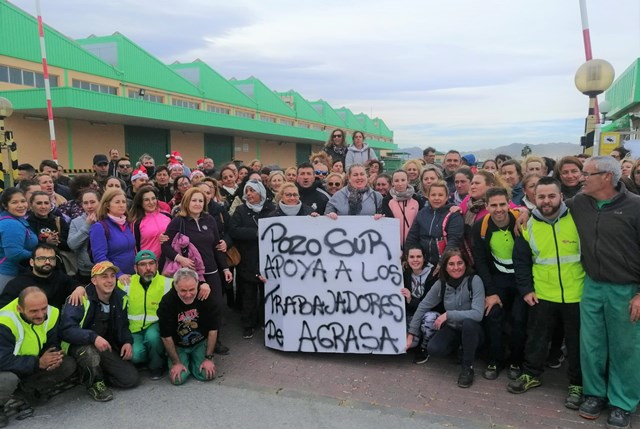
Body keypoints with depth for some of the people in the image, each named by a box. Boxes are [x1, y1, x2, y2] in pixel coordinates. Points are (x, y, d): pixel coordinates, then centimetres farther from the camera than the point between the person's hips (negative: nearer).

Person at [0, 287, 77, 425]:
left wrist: (55, 357, -28)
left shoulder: (51, 314, -15)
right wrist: (38, 363, -31)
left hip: (33, 369, 5)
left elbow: (53, 345, -4)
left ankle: (26, 389, 0)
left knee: (69, 365, -13)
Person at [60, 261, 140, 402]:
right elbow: (66, 329, -31)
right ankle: (94, 383, -7)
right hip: (81, 345, -5)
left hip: (107, 347, 5)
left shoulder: (120, 297, -3)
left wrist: (127, 341, -7)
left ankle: (97, 376, 17)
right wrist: (93, 337, -43)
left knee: (132, 379, -9)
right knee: (91, 354, -40)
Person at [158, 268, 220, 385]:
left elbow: (213, 330, -13)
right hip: (177, 346, -1)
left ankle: (192, 361, 19)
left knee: (208, 375, -14)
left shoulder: (206, 298, -23)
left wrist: (209, 358, -12)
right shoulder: (167, 302, -26)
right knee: (178, 379, -15)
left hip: (200, 343, 1)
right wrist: (176, 363, -11)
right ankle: (184, 361, 19)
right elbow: (166, 336, -15)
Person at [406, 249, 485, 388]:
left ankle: (468, 367, -14)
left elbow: (478, 314, -29)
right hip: (452, 329, 3)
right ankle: (459, 347, 11)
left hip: (472, 331, -3)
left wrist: (448, 315, -29)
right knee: (433, 349, -26)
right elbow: (423, 307, -2)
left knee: (468, 322, -37)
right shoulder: (441, 283, -8)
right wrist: (411, 334, -3)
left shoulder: (474, 280, -20)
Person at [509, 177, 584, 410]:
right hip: (541, 294, 2)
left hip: (576, 295, -2)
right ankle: (531, 374, 31)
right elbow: (520, 261, 5)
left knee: (576, 340, 11)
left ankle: (577, 384, 27)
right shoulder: (529, 225, -1)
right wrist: (526, 289, 0)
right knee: (536, 337, 14)